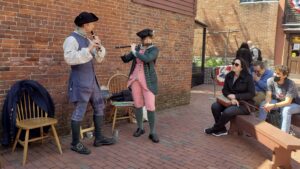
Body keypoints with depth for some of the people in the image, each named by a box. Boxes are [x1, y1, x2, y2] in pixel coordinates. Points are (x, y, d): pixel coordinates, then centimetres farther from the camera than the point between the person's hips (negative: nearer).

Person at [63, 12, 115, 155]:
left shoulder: (87, 40, 14)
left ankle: (98, 138, 24)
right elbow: (69, 58, -28)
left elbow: (99, 58, 14)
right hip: (80, 81, -9)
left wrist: (98, 46, -4)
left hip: (91, 80, 9)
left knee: (99, 107, 13)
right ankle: (75, 143, 14)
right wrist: (88, 49, -27)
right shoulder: (72, 39, -12)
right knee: (79, 112, -2)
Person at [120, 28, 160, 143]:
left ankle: (153, 133, 3)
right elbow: (126, 60, 10)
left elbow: (146, 59, -24)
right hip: (135, 79, 4)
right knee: (138, 105, 8)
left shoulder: (154, 49, -5)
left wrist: (134, 51, -14)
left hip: (148, 81, -4)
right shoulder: (137, 48, 9)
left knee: (150, 107, -8)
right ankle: (140, 128, 23)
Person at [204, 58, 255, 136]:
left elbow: (252, 94, -14)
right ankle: (222, 129, -2)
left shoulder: (248, 77, -12)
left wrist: (235, 96, -21)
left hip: (244, 104, -5)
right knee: (214, 106, -17)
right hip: (231, 101, 6)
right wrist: (231, 98, -18)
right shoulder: (229, 76, 2)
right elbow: (224, 90, 3)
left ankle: (215, 129, -4)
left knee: (227, 111, -31)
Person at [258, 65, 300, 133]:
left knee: (286, 110, -37)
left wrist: (273, 105, -44)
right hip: (278, 102, 4)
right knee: (263, 104, -20)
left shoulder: (290, 84, -27)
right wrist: (267, 103, -38)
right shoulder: (270, 80, -16)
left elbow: (287, 102, -31)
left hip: (294, 104, -4)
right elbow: (268, 95, -15)